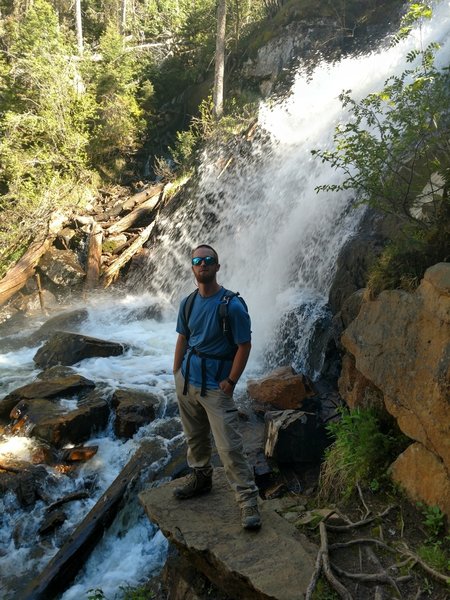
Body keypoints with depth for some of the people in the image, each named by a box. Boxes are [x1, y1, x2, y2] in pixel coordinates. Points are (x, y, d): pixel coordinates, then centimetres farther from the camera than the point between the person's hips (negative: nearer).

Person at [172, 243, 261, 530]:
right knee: (195, 436, 20)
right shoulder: (188, 302, 4)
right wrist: (177, 372, 8)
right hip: (186, 379, 6)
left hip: (215, 385, -6)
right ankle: (201, 478, 40)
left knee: (229, 446, -6)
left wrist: (230, 382, -14)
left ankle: (249, 501, 5)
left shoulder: (232, 305, -15)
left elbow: (244, 345, -12)